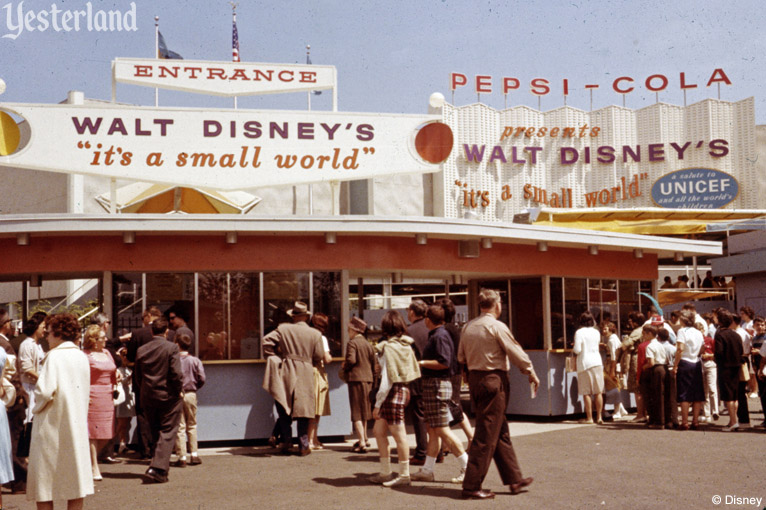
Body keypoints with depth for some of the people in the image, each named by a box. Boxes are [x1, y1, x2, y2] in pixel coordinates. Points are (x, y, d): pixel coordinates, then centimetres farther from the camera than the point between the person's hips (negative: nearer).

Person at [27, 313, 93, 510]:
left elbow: (45, 390, -21)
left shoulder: (54, 356, -13)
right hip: (76, 423, 6)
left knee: (44, 476, 4)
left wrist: (37, 407, -4)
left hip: (52, 423, -6)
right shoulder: (82, 357, 6)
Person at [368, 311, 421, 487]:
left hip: (393, 393, -9)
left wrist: (378, 404, -12)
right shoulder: (407, 346, 8)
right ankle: (385, 473, 22)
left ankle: (404, 475, 9)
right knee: (379, 431, 16)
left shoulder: (388, 348, -15)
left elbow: (387, 380, -17)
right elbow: (415, 371, 8)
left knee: (398, 434, 0)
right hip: (404, 390, 9)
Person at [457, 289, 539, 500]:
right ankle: (472, 486, -1)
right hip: (494, 380, -8)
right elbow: (516, 352, -8)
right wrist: (531, 373, 4)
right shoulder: (497, 326, -12)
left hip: (475, 378, 8)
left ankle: (514, 479, 24)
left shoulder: (468, 327, 9)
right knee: (486, 436, -3)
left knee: (501, 433, 16)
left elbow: (461, 357, 14)